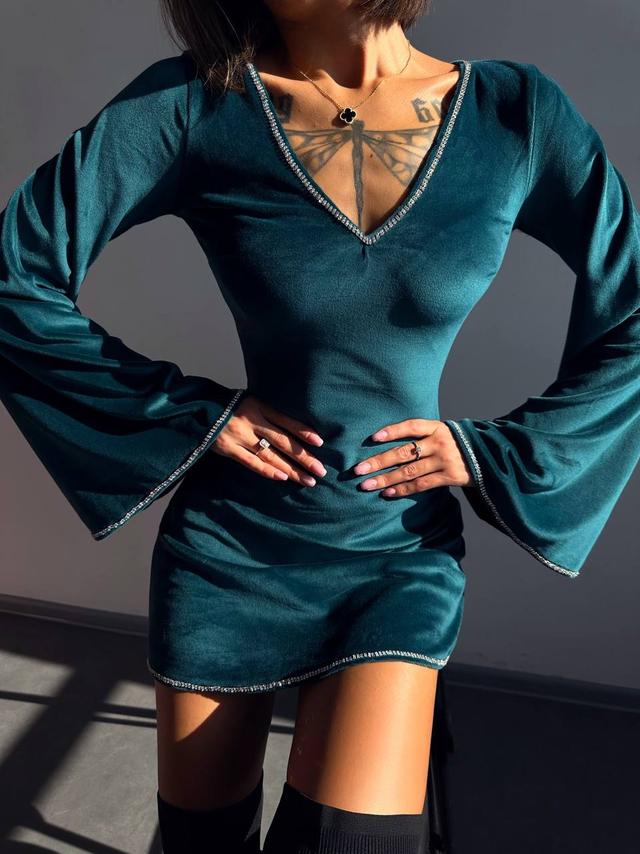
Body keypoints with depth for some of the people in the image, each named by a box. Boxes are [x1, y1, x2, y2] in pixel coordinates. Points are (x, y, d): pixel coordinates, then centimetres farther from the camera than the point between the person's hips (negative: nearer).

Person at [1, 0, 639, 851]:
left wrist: (496, 451, -5)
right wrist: (189, 410, -9)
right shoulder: (193, 105, -10)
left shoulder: (516, 115, -8)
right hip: (227, 545, 1)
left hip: (402, 553, 0)